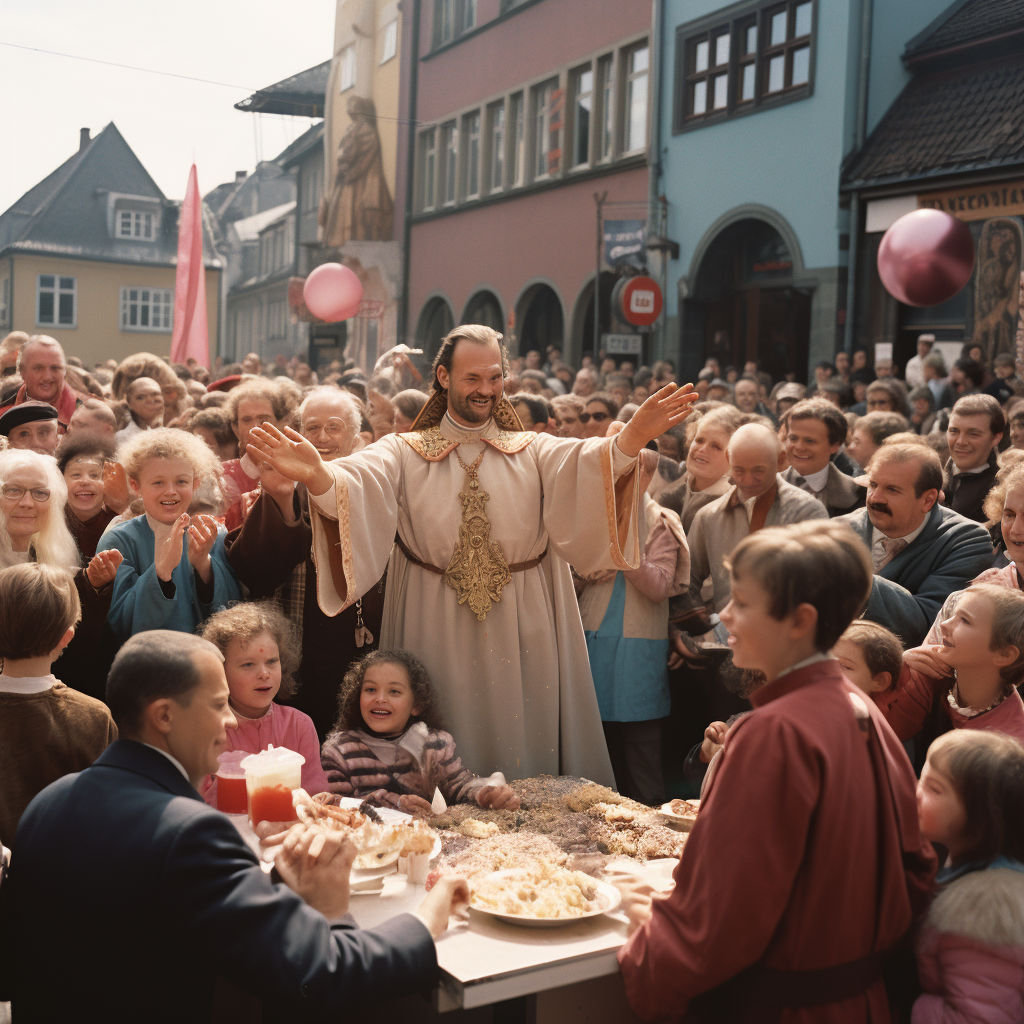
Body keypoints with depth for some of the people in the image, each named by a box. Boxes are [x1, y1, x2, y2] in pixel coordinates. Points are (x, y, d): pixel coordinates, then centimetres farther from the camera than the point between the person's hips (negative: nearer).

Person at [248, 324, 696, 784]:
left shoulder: (535, 451, 7)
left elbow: (589, 468, -14)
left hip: (523, 639, 1)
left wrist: (629, 440, -36)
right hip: (438, 636, -1)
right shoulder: (403, 453, 5)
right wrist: (316, 474, -39)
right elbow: (358, 484, -16)